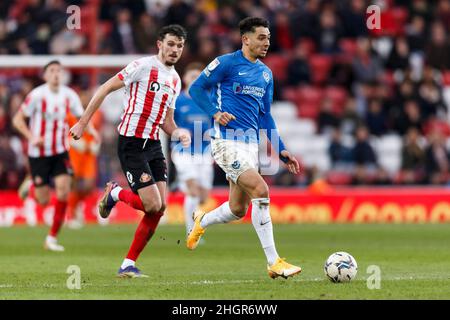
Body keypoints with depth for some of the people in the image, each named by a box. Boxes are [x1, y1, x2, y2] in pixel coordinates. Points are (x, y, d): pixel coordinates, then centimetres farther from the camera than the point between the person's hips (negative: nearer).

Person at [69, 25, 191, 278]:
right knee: (153, 205, -16)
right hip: (132, 145, -8)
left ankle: (129, 265, 7)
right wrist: (83, 122, -10)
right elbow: (105, 89, -8)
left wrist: (178, 133, -2)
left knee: (160, 208, -2)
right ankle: (115, 193, 16)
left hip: (153, 144, 8)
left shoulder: (175, 80, 15)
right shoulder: (143, 66, -9)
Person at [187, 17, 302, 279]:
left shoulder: (265, 73, 15)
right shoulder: (226, 63, -5)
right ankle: (274, 263, -18)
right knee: (261, 191, -20)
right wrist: (216, 112, -17)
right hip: (227, 142, -8)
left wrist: (281, 150, 13)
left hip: (251, 144, 8)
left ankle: (201, 223, 41)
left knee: (238, 210, 9)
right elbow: (196, 89, -1)